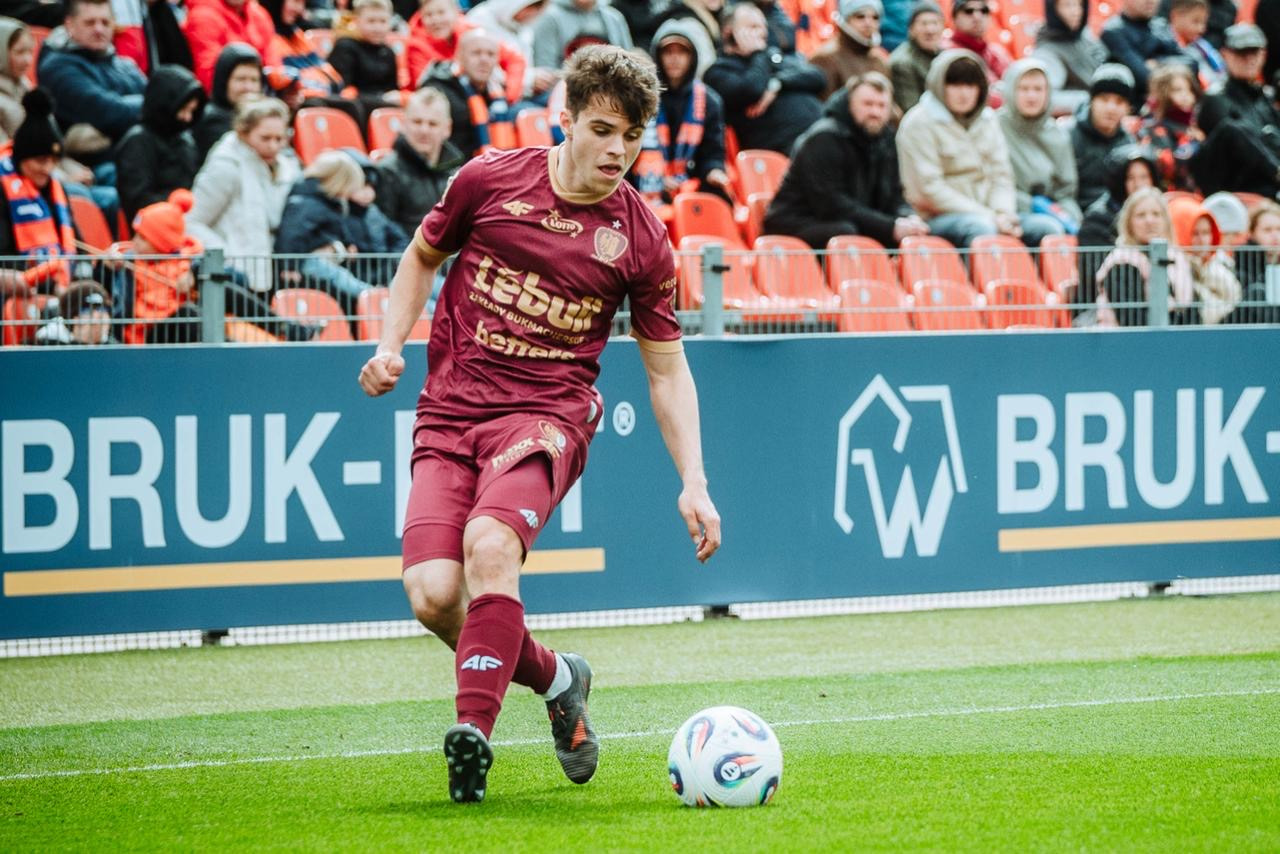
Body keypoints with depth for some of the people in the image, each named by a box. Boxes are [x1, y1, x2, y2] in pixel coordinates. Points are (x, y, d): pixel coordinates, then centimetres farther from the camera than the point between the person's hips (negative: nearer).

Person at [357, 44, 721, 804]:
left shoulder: (641, 239, 0)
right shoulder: (490, 182, 1)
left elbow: (667, 368, 8)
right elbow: (422, 257, 19)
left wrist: (693, 483, -1)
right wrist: (391, 346, 4)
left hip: (548, 414, -2)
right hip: (450, 411, 2)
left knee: (489, 544, -33)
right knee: (433, 594, -14)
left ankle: (473, 733, -31)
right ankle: (556, 679, 15)